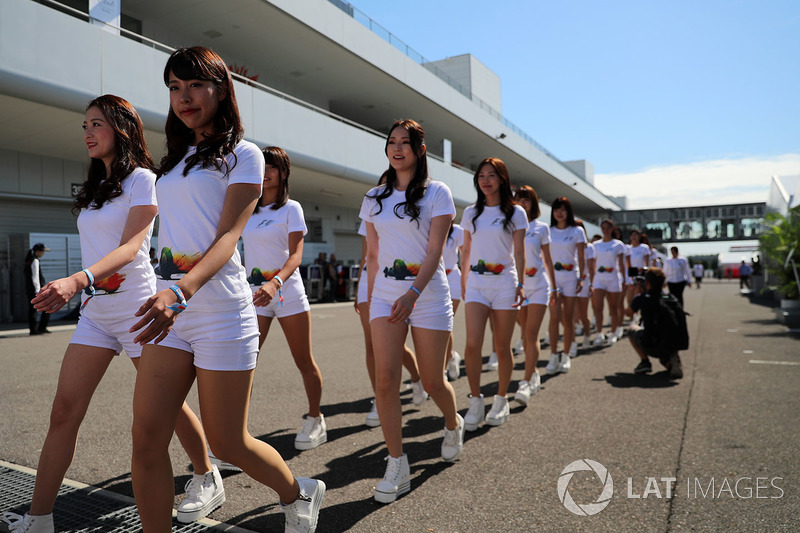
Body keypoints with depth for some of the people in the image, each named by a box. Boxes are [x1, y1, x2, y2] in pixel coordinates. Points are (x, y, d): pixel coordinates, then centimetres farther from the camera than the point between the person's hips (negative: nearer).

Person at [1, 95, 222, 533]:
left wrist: (77, 280, -32)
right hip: (94, 311, 7)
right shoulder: (93, 188, 16)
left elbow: (130, 247, -19)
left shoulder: (142, 180, -6)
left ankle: (208, 480, 23)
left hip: (135, 307, -6)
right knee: (64, 410, 0)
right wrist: (69, 290, 15)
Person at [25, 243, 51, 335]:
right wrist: (38, 290, -23)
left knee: (32, 309, 8)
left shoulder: (29, 260, 17)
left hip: (29, 289, 9)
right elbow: (35, 277, -20)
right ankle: (42, 327, -4)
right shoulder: (35, 261, -13)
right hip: (36, 289, -9)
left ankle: (33, 329, 8)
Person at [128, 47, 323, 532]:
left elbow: (228, 235, -14)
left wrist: (182, 290, -30)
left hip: (220, 308, -6)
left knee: (228, 443, 3)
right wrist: (167, 293, 10)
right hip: (170, 306, 6)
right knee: (147, 437, -1)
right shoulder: (175, 160, 19)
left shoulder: (242, 155, 0)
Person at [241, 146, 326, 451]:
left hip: (287, 291, -4)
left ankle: (315, 421, 22)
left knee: (304, 362, 5)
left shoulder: (291, 208, -2)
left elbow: (296, 255, -15)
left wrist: (275, 283, -32)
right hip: (254, 292, 4)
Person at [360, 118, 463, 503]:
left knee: (432, 381, 6)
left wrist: (413, 292, -24)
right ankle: (397, 466, 3)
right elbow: (372, 255, 14)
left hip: (427, 294, -3)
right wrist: (370, 299, 10)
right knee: (385, 379, -9)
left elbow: (435, 251, -11)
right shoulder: (375, 198, 11)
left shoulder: (436, 192, -1)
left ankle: (453, 424, 39)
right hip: (384, 295, 3)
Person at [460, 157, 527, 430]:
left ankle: (501, 400, 21)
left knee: (502, 347, 4)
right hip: (476, 283, 2)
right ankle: (475, 400, 3)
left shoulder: (515, 212, 4)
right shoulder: (471, 213, 11)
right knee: (472, 344, -12)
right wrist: (463, 282, 11)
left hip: (504, 283, -2)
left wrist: (520, 284, -7)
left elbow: (519, 252, 2)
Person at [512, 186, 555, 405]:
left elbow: (547, 259, 9)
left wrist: (553, 288, 11)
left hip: (538, 284, -2)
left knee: (531, 334, -11)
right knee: (525, 334, 10)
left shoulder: (541, 228, 3)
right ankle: (534, 373, 26)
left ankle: (527, 383, -12)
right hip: (517, 285, 2)